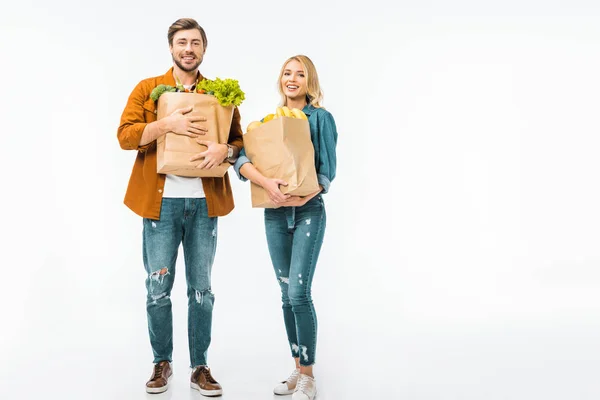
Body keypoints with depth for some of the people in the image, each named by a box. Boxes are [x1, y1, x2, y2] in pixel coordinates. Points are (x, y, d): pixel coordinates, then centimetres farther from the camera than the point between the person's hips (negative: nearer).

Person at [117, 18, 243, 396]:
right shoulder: (147, 89, 5)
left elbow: (240, 142, 8)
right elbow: (125, 135, -5)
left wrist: (225, 150, -15)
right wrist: (168, 124, -19)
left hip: (203, 203, 1)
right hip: (161, 201, -1)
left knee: (202, 289, 8)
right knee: (158, 287, 5)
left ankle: (200, 367, 20)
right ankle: (162, 363, 23)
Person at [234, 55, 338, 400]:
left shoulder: (321, 118, -2)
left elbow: (327, 172, -6)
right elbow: (243, 160, -5)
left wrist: (303, 197, -22)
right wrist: (268, 183, -23)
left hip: (309, 212, -4)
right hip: (275, 213, 5)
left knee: (299, 292, -11)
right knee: (287, 294, 9)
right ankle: (298, 370, 20)